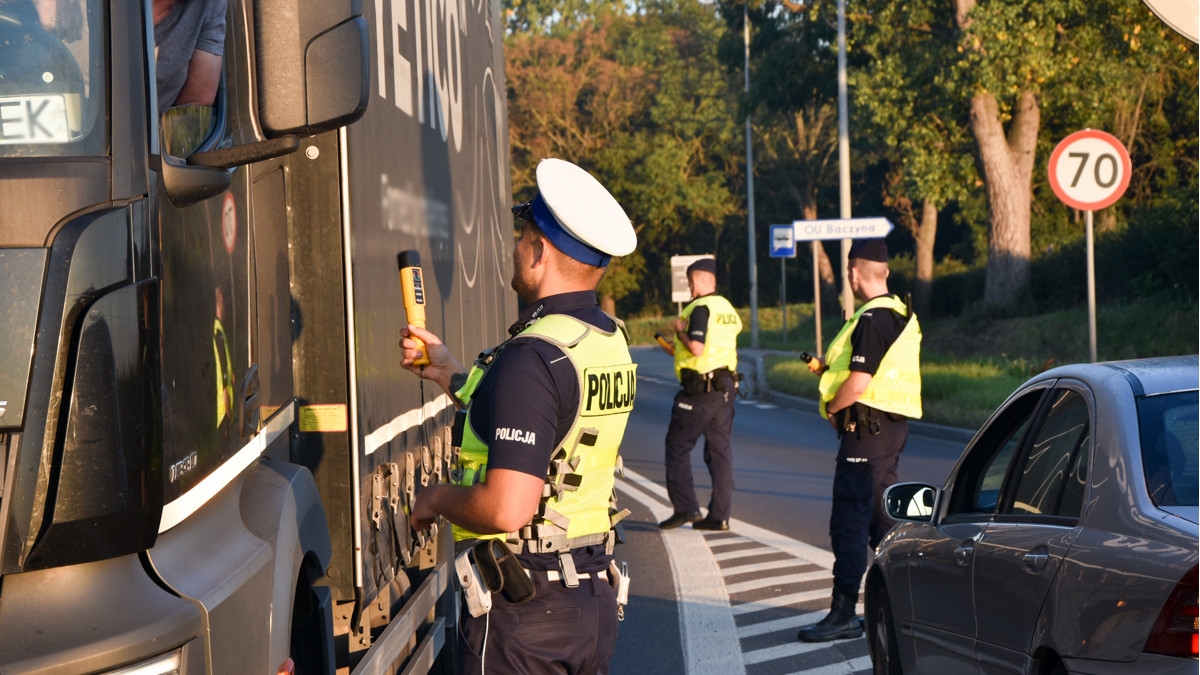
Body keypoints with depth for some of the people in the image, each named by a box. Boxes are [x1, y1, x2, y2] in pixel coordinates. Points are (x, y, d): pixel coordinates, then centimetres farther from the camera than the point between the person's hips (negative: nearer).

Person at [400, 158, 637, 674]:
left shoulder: (534, 357, -21)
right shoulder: (609, 341, 7)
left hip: (524, 611, -9)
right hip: (594, 592, 9)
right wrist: (449, 374, 27)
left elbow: (507, 509, -28)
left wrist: (437, 498, -8)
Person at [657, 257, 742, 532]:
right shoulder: (728, 309, 14)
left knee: (677, 447, 1)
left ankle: (685, 507, -4)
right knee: (720, 450, 7)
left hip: (699, 388, -8)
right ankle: (719, 515, 7)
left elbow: (697, 347, -24)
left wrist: (680, 331, -6)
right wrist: (679, 350, 28)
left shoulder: (700, 309, -13)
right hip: (726, 385, 8)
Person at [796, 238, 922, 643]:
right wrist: (828, 366, 24)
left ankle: (844, 612, -11)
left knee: (849, 522, -9)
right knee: (882, 518, 15)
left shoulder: (872, 319, -17)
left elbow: (859, 383, -23)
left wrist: (831, 408, -7)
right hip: (894, 426, 10)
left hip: (867, 426, -10)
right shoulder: (902, 315, 14)